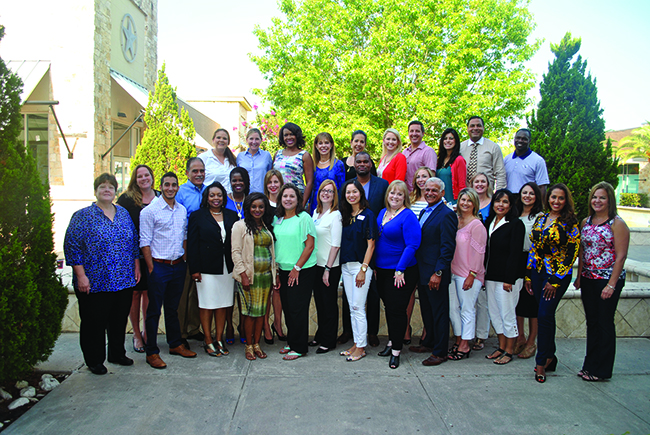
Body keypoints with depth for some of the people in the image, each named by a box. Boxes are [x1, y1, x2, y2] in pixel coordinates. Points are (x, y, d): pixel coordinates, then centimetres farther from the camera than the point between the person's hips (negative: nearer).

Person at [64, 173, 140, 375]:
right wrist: (81, 276, -14)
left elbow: (134, 242, 16)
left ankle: (117, 354, 31)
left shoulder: (124, 213, 11)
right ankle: (95, 360, 22)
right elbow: (72, 247, -8)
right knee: (94, 323, 6)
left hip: (124, 281, 5)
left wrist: (136, 267, 10)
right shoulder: (83, 216, -4)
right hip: (94, 282, -4)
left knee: (120, 320, 14)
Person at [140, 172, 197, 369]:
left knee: (173, 308, 17)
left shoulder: (182, 210, 10)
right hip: (159, 265, -5)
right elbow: (145, 242, -9)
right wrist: (151, 268, -12)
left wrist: (184, 260, 10)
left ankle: (176, 344, 28)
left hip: (178, 265, 5)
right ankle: (152, 352, 11)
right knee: (154, 310, 2)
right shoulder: (150, 211, -8)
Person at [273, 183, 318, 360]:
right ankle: (291, 342, 27)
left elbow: (310, 246, -12)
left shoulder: (304, 218, -9)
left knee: (297, 309, -2)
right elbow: (274, 244, 15)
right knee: (287, 307, 12)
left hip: (302, 271, -6)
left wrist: (297, 268, -12)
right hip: (283, 271, 6)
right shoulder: (277, 219, 10)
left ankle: (299, 348, 10)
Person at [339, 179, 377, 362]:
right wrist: (342, 266, 8)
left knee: (358, 307, -3)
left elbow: (370, 245, -10)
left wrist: (363, 269, -15)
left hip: (361, 265, -7)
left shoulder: (367, 215, -7)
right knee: (352, 307, 11)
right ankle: (356, 343, 21)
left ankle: (361, 347, 7)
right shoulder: (345, 215, 11)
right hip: (345, 266, 7)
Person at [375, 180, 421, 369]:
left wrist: (400, 270, -20)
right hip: (382, 269, 7)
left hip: (401, 272, -7)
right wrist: (375, 265, 12)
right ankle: (392, 342, 32)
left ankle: (396, 350, 11)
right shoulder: (382, 213, 9)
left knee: (397, 309, -1)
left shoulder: (408, 216, -13)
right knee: (388, 307, 17)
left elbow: (412, 245, -18)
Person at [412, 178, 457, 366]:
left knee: (439, 313, 3)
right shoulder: (424, 212, 13)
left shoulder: (446, 215, -14)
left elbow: (448, 247, -18)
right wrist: (418, 269, 13)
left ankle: (440, 352, 14)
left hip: (436, 274, -8)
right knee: (426, 310, 19)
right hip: (422, 272, 9)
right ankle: (430, 342, 35)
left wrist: (438, 273, -20)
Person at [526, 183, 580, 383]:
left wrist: (555, 280, -13)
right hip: (538, 271, 6)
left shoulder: (570, 223, -8)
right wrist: (528, 275, 10)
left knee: (545, 315, -9)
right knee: (545, 315, 11)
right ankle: (550, 357, 24)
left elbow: (572, 253, -11)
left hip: (558, 274, -5)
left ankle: (542, 362, 2)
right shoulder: (540, 219, 9)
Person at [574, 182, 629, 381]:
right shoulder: (586, 222, 9)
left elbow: (621, 256, -13)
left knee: (605, 324, 3)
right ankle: (590, 365, 24)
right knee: (592, 322, 13)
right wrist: (579, 276, 10)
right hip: (588, 280, 6)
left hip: (608, 280, -6)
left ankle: (602, 370, 15)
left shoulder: (617, 224, -9)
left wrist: (611, 284, -16)